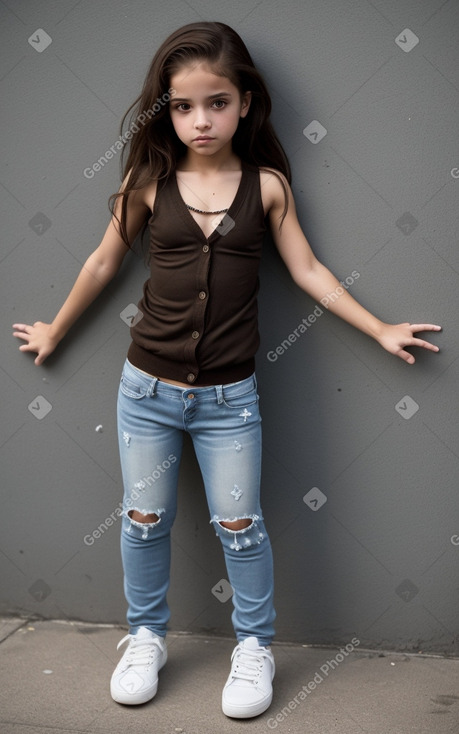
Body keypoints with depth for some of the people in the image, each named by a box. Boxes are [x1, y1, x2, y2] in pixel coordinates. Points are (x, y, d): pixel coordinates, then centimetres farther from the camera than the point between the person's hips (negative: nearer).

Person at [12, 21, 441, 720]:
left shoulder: (267, 184, -3)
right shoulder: (149, 179, -2)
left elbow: (309, 271, 4)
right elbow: (104, 262, 9)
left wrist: (381, 329, 5)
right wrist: (54, 330, 19)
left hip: (229, 397, -1)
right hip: (147, 388, 1)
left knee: (240, 525, 9)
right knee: (144, 519, 12)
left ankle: (255, 646, 31)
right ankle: (146, 637, 36)